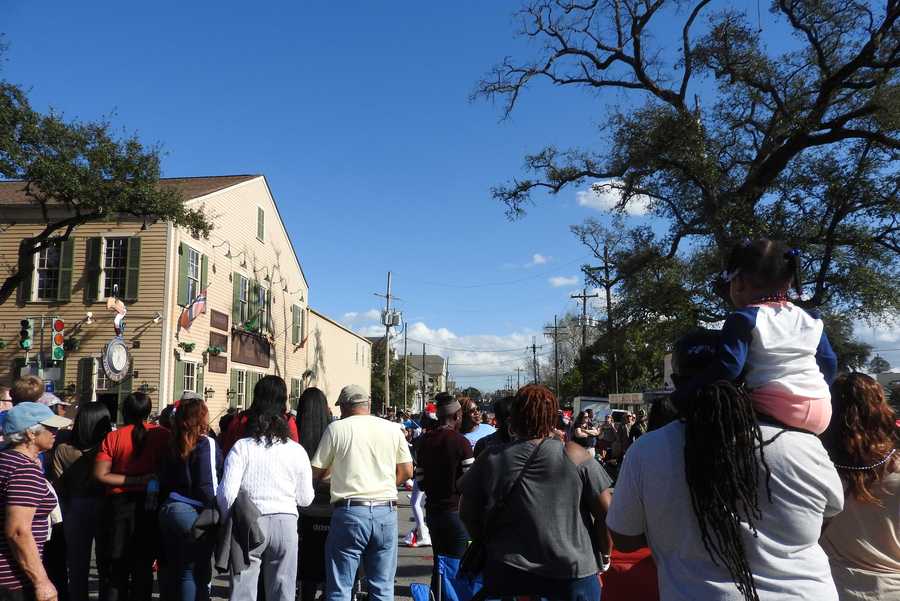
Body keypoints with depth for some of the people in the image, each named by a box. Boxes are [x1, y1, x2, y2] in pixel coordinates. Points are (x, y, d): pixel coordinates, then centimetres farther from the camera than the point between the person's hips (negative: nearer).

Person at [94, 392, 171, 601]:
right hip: (150, 506, 0)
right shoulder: (162, 435, -7)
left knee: (115, 568, 10)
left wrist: (133, 480, -10)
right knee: (143, 568, 10)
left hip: (118, 505, 1)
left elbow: (100, 475, -11)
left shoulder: (113, 437, -3)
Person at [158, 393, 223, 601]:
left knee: (172, 570, 15)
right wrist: (216, 514, -8)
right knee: (195, 573, 1)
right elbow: (207, 485, -14)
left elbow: (163, 482, 11)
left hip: (168, 509, 6)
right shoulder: (206, 443, -10)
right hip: (193, 513, -6)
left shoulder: (172, 446, 8)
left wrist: (164, 508, 17)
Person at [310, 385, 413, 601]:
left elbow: (316, 472, 3)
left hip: (350, 512, -3)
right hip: (386, 512, 3)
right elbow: (406, 472, 9)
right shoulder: (393, 429, 7)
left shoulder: (337, 428, 0)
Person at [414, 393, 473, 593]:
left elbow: (420, 480, 7)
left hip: (432, 510, 6)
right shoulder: (461, 442, -14)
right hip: (455, 510, -6)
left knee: (439, 561, 17)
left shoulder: (424, 441, 3)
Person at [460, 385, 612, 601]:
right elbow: (605, 512, -6)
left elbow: (467, 515, 3)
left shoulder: (490, 460, -5)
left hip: (506, 577, 1)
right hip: (572, 575, 0)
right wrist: (602, 556, 8)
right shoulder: (576, 457, -8)